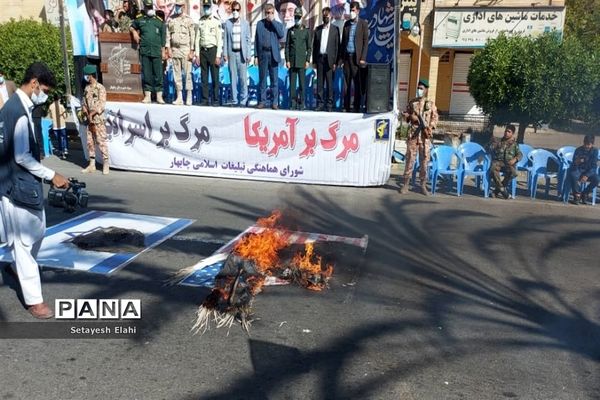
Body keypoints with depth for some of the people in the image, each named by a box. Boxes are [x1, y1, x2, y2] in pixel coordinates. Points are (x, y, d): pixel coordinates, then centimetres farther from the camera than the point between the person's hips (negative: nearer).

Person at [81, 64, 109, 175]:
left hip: (98, 120, -7)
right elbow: (85, 103, 15)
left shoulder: (100, 88, -7)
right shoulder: (86, 88, 13)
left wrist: (92, 113, -14)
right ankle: (92, 165, 16)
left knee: (101, 142, -6)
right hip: (89, 120, 7)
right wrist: (86, 112, -2)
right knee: (90, 142, 9)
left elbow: (102, 105, -13)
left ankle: (105, 165, 0)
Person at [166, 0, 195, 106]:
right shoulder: (171, 19, 11)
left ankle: (189, 97, 0)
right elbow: (168, 34, 11)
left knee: (187, 73, -5)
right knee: (176, 73, 5)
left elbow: (192, 36, -3)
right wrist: (168, 48, 2)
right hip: (174, 49, 4)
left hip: (185, 49, -4)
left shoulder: (188, 20, 0)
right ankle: (179, 97, 9)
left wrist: (191, 51, -9)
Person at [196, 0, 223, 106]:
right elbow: (198, 38, 11)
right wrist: (197, 54, 5)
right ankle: (205, 100, 10)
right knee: (204, 78, 5)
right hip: (203, 51, 5)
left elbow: (220, 40, -6)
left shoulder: (216, 21, -2)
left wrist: (218, 56, -12)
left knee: (215, 77, -3)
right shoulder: (201, 22, 11)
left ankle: (216, 100, 2)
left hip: (213, 50, -4)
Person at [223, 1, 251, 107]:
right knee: (233, 78, 3)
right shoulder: (227, 23, 7)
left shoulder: (245, 23, 6)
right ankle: (235, 101, 9)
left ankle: (243, 101, 5)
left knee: (243, 78, -4)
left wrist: (248, 55, -1)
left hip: (242, 53, -1)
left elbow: (248, 40, 5)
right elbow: (225, 39, 7)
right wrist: (225, 53, 0)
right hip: (232, 53, 1)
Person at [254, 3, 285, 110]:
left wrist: (273, 21, -11)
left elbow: (281, 35, -13)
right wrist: (256, 55, 2)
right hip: (262, 54, 1)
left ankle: (275, 102, 4)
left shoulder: (278, 24, 7)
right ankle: (262, 100, 12)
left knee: (274, 79, 0)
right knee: (262, 79, 5)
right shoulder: (260, 23, 9)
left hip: (273, 54, -1)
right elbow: (256, 40, 9)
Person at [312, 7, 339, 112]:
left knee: (329, 82, -1)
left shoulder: (335, 29, 4)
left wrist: (335, 61, -8)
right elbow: (314, 45, 12)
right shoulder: (318, 29, 12)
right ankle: (320, 103, 9)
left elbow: (337, 46, 0)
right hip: (319, 58, 3)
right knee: (319, 82, 4)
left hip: (329, 58, -3)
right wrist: (314, 60, 6)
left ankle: (329, 104, 4)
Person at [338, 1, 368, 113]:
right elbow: (343, 41, 15)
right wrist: (341, 57, 9)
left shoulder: (363, 24, 1)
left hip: (356, 57, -4)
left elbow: (365, 42, -3)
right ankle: (346, 107, 8)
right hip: (346, 56, 4)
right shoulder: (347, 23, 14)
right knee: (346, 83, 4)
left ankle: (357, 107, 3)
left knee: (358, 84, -2)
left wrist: (363, 58, -10)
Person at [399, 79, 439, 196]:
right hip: (413, 134, 0)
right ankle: (406, 184, 7)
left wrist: (430, 127, -12)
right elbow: (404, 114, 15)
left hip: (425, 136, 0)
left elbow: (435, 117, 5)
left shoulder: (431, 104, 7)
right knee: (410, 159, 0)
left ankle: (423, 185, 10)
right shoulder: (412, 102, 10)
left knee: (424, 160, 2)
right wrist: (410, 117, -7)